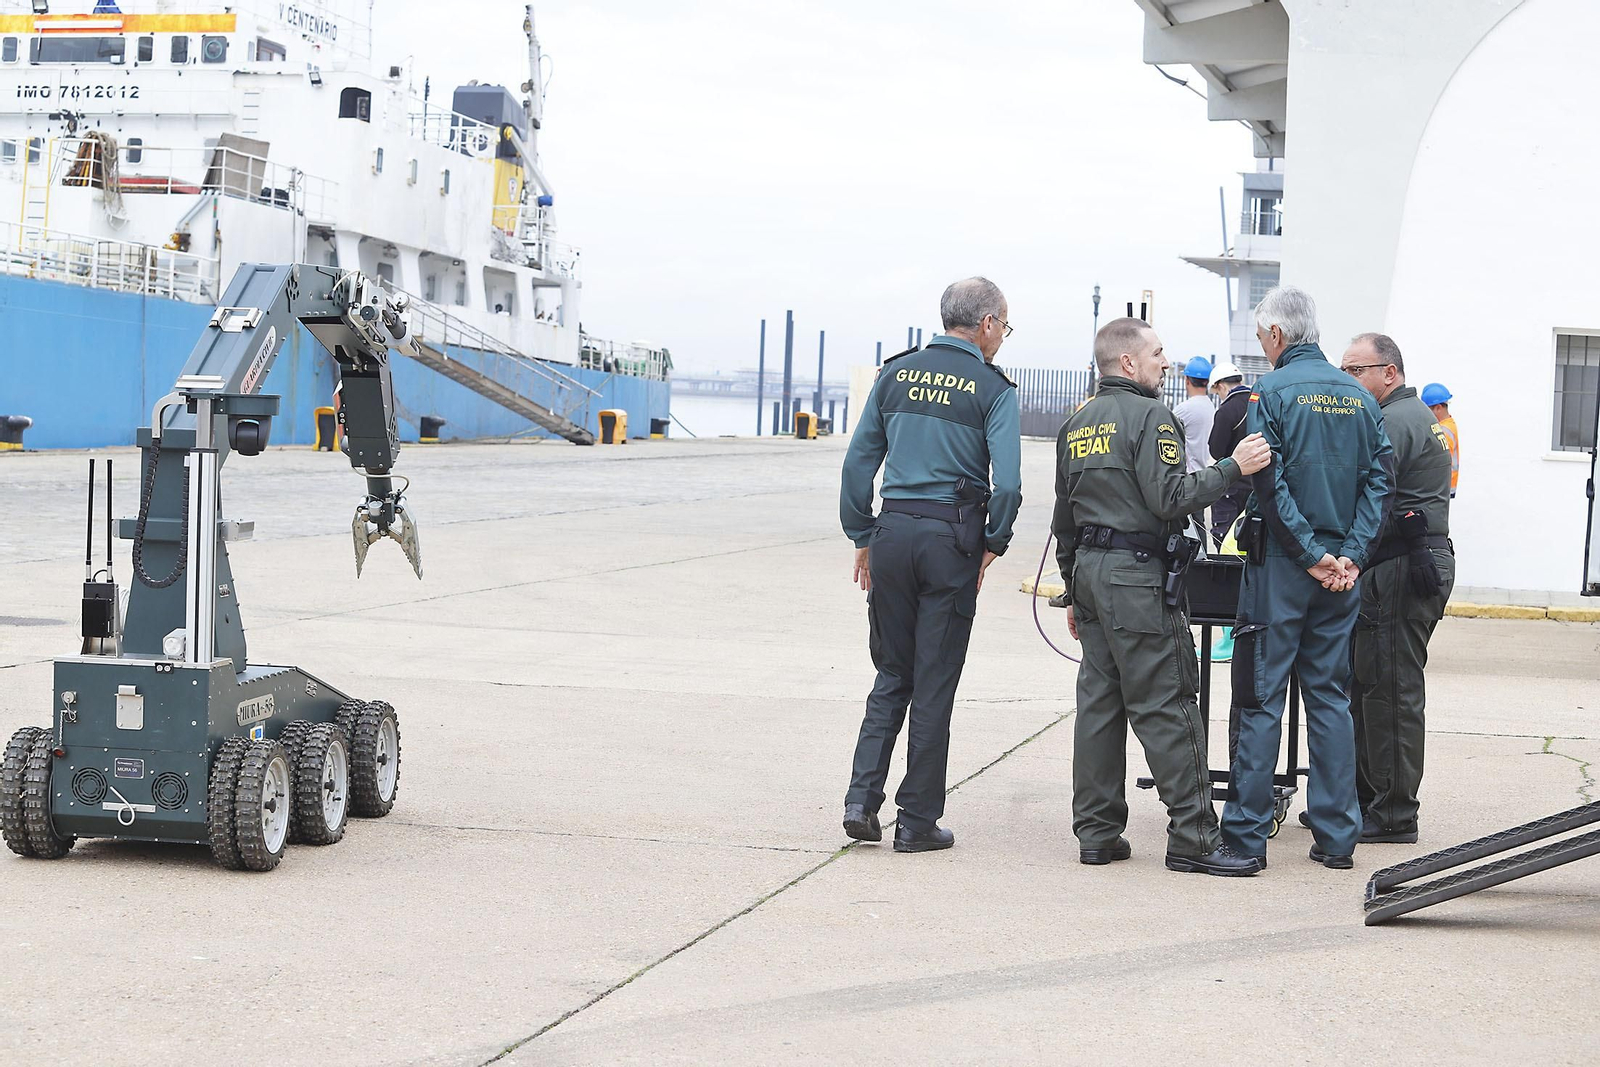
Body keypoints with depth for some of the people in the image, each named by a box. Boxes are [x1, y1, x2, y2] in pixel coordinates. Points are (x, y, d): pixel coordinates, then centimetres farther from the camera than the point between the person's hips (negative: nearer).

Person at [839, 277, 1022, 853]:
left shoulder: (897, 373, 8)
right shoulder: (992, 388, -4)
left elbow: (859, 461, 7)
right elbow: (1007, 482, -12)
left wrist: (863, 536, 14)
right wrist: (993, 544, 2)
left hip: (893, 531, 4)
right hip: (952, 538, -4)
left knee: (891, 674, 15)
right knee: (934, 683, 4)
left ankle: (862, 800, 4)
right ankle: (917, 821, 9)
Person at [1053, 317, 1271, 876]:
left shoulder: (1077, 425, 16)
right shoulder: (1150, 416, -9)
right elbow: (1169, 499, -20)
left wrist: (1074, 592, 25)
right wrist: (1232, 467, -17)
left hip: (1089, 570, 8)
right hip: (1137, 577, -8)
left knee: (1098, 703, 9)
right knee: (1167, 707, -7)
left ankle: (1097, 833, 11)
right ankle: (1192, 837, -6)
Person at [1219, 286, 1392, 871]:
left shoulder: (1271, 391, -8)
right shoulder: (1357, 396, 8)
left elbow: (1269, 483, -16)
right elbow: (1379, 478, 2)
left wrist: (1311, 555, -12)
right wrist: (1350, 555, -4)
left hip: (1281, 561, -5)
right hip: (1341, 568, 5)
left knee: (1260, 697, 0)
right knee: (1330, 696, 11)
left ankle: (1246, 832, 2)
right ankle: (1336, 835, 11)